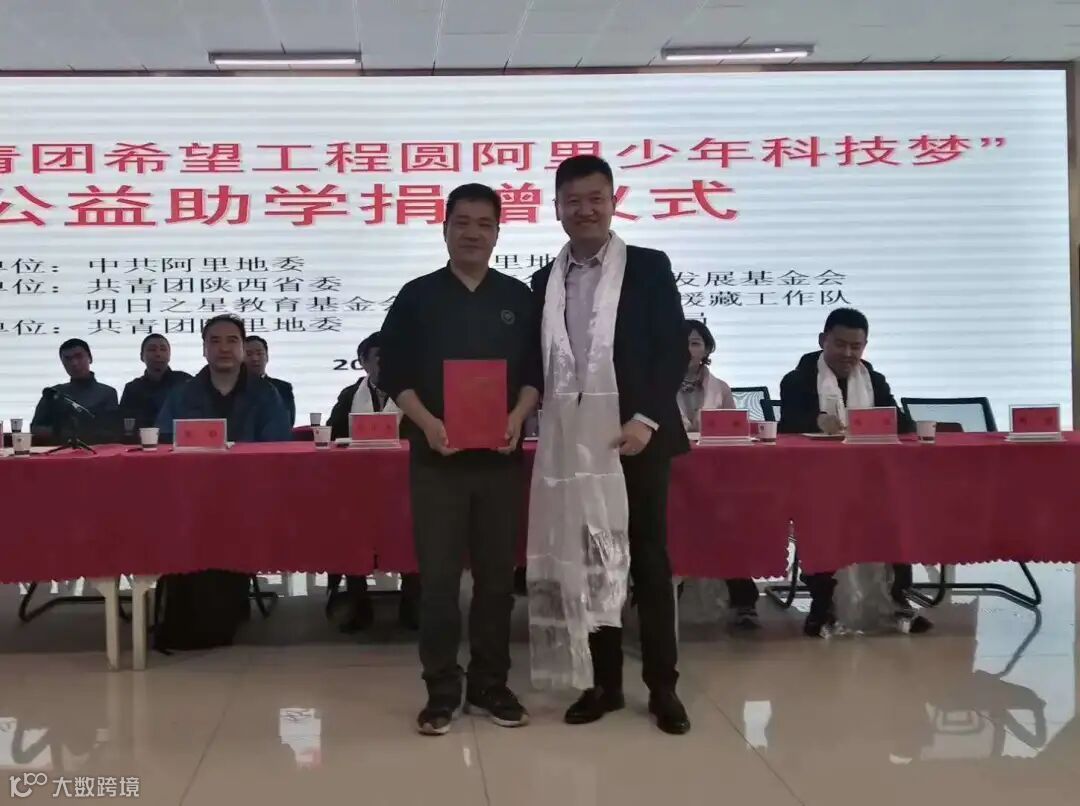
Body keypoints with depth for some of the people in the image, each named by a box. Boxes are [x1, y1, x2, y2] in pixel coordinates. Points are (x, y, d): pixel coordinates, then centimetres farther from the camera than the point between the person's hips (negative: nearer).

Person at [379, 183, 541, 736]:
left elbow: (537, 372, 9)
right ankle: (442, 691, 9)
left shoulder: (519, 299, 8)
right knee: (438, 577, -1)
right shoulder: (417, 297, 3)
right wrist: (427, 423, -14)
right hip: (436, 458, -2)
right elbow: (394, 373, 1)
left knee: (497, 576, 7)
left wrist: (518, 417, -10)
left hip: (501, 458, 2)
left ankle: (490, 686, 19)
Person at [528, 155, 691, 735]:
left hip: (637, 437, -3)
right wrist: (540, 424, -1)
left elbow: (674, 351, -5)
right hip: (573, 443, 3)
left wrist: (646, 420, -14)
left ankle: (662, 686, 12)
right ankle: (604, 682, 18)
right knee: (587, 563, 7)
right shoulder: (544, 281, 11)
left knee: (649, 560, 3)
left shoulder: (649, 268, 0)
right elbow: (539, 362, 11)